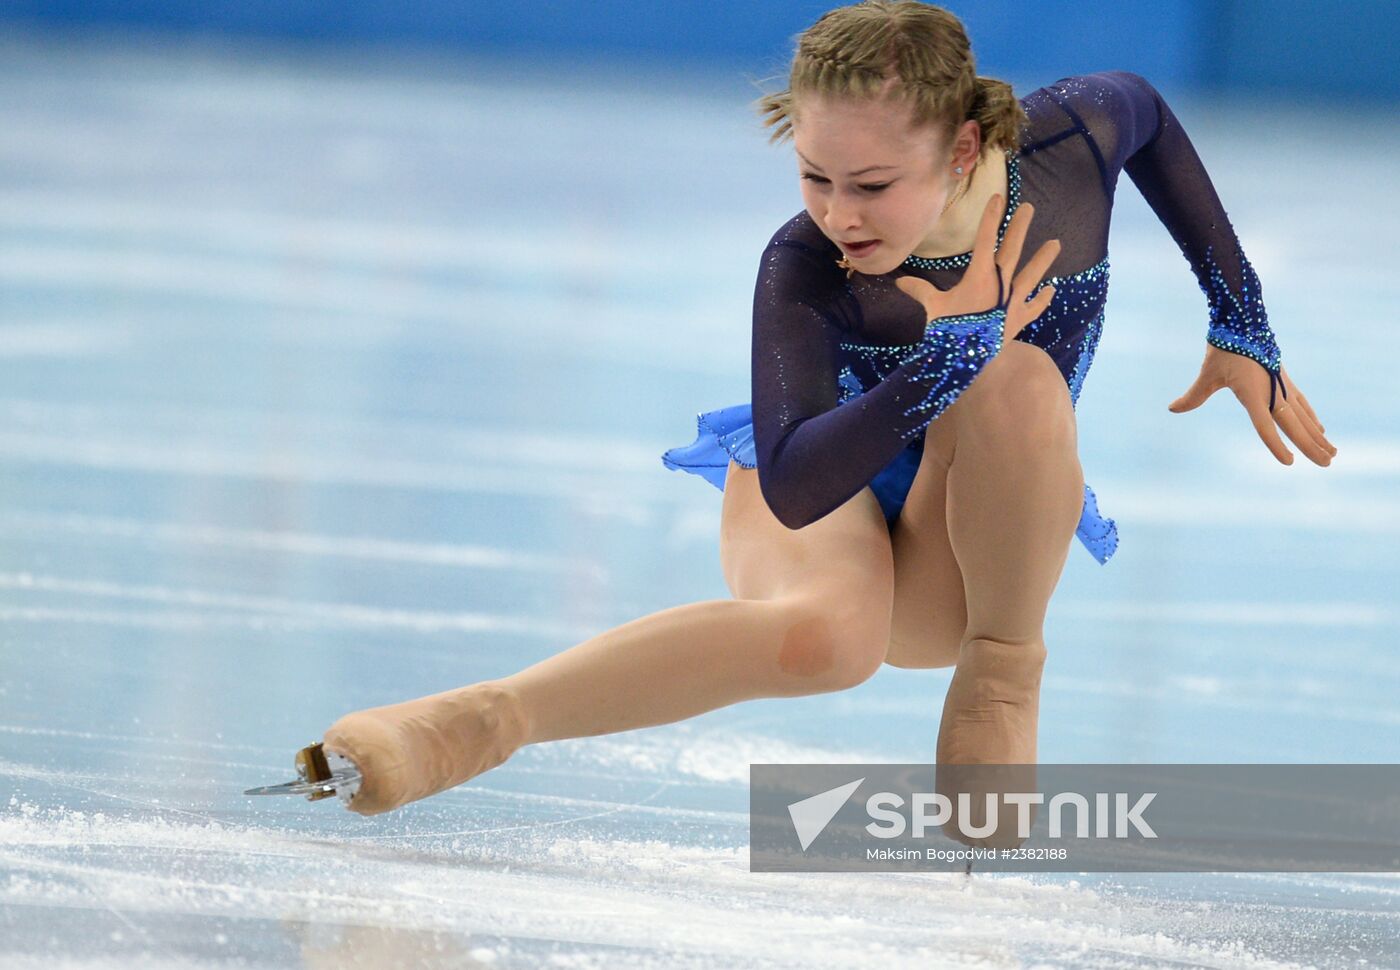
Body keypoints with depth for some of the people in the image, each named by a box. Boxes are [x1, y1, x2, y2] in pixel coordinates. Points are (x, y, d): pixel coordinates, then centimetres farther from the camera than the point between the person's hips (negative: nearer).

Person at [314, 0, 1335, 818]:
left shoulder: (1065, 147, -18)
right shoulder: (803, 269, -27)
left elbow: (1142, 109, 8)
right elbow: (792, 488, -38)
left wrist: (1241, 320, 9)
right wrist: (947, 361, -45)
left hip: (952, 556, 3)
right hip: (824, 502, -3)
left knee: (1021, 380, -33)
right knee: (826, 632, -43)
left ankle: (1002, 680, -15)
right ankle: (469, 723, -46)